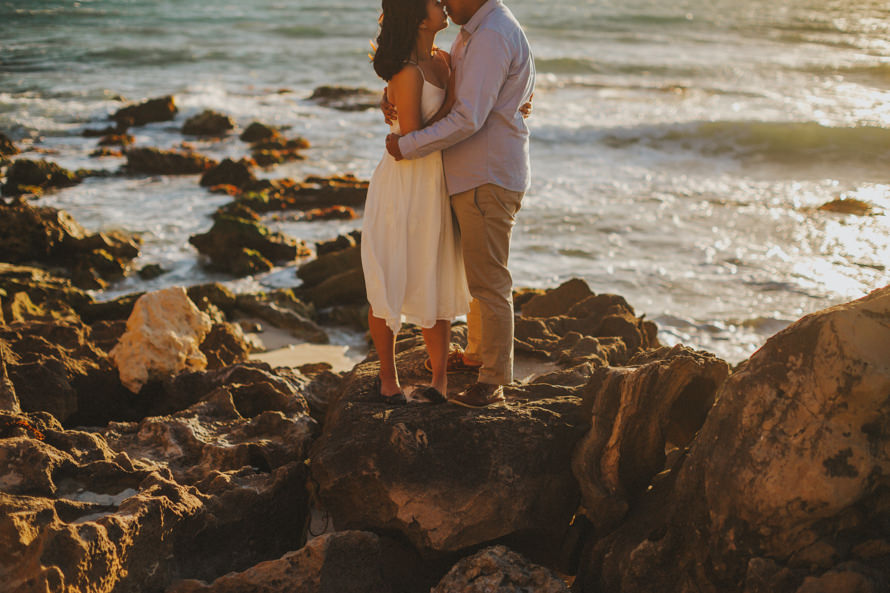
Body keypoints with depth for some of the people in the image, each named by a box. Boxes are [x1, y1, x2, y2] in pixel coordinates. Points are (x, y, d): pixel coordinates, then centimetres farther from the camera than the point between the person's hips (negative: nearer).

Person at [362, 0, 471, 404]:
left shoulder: (441, 59, 6)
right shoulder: (408, 74, -20)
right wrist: (451, 102, -16)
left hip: (434, 188, 7)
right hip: (402, 186, -7)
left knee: (437, 285, 8)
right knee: (389, 285, 5)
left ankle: (440, 380, 18)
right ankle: (388, 377, 21)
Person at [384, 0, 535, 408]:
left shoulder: (492, 38, -20)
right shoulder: (471, 33, 14)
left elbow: (468, 119, -26)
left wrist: (408, 146, -19)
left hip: (488, 179, -11)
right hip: (471, 175, 11)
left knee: (488, 280, -5)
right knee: (474, 269, 23)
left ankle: (493, 382, 3)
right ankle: (477, 352, 39)